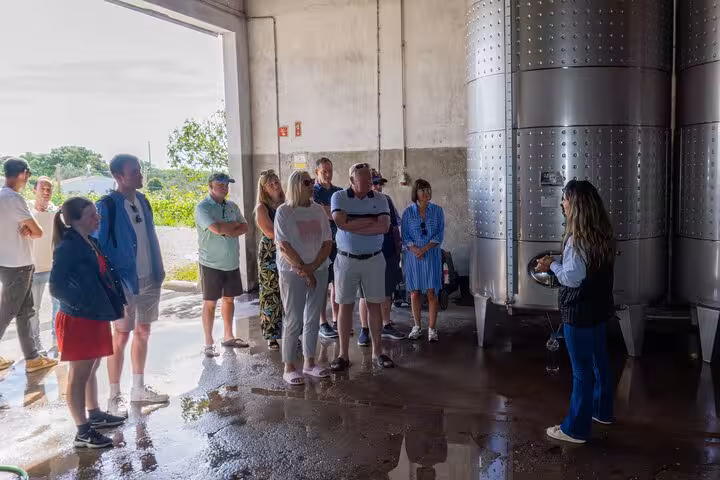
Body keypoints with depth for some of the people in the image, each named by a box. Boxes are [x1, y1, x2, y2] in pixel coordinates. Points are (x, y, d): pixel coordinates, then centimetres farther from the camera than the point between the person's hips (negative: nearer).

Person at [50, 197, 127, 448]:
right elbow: (56, 287, -22)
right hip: (78, 320, -8)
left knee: (91, 369, 20)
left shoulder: (91, 243, 8)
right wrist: (82, 305, -20)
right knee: (79, 374, 1)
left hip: (95, 317, 8)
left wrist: (115, 301, 6)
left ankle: (94, 414, 36)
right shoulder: (68, 247, -18)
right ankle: (83, 431, 10)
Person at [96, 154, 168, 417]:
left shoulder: (142, 200, 7)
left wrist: (159, 271, 11)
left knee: (142, 332, 14)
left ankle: (139, 388, 28)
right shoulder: (107, 206, -14)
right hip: (124, 282, -7)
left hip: (148, 279, 7)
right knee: (121, 336, 1)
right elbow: (98, 247, -13)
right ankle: (115, 397, 14)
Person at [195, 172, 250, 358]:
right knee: (210, 302, 1)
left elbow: (244, 227, 2)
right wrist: (235, 224, -8)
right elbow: (216, 228, -25)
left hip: (232, 263, 6)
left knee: (229, 299, 14)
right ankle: (208, 343, 9)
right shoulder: (202, 207, -11)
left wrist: (229, 231, -17)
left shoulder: (232, 206, 10)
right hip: (211, 264, -6)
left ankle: (228, 337, 28)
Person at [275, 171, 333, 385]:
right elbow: (283, 246, -13)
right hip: (292, 273, -5)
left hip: (319, 271, 5)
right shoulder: (284, 211, -8)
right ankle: (289, 368, 11)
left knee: (312, 319, 11)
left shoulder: (318, 210, 5)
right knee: (294, 321, 0)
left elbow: (327, 242, 3)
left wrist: (313, 266, -10)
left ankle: (309, 363, 24)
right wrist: (303, 270, -14)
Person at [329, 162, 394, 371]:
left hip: (374, 259, 1)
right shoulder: (339, 197, -3)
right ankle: (343, 355, 12)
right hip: (346, 259, -1)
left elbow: (384, 227, -13)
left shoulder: (380, 199, 1)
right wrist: (372, 221, -14)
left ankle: (377, 352, 19)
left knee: (374, 305, 7)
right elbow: (341, 223, -19)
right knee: (345, 306, 4)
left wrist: (353, 226, -17)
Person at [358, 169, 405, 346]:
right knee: (366, 296, 3)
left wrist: (398, 249, 12)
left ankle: (386, 326, 27)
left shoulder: (386, 200, 7)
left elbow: (394, 226, 14)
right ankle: (364, 330, 13)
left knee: (386, 293, 14)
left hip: (388, 254, 5)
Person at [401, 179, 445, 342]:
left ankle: (432, 328, 6)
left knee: (432, 292, -2)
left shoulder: (437, 211, 2)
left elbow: (439, 235, -2)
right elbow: (404, 235, 0)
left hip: (432, 255, -1)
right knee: (415, 292, 6)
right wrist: (415, 249, -15)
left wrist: (425, 248, -14)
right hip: (412, 256, 1)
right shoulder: (408, 212, 2)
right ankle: (417, 326, 19)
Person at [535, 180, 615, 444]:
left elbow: (572, 278, -23)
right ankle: (602, 411, 40)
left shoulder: (578, 238, -23)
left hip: (580, 311, -9)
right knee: (599, 361, 22)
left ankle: (576, 429, 11)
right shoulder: (602, 234, 4)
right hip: (598, 306, 9)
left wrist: (552, 265, -8)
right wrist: (559, 263, 10)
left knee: (582, 370, 0)